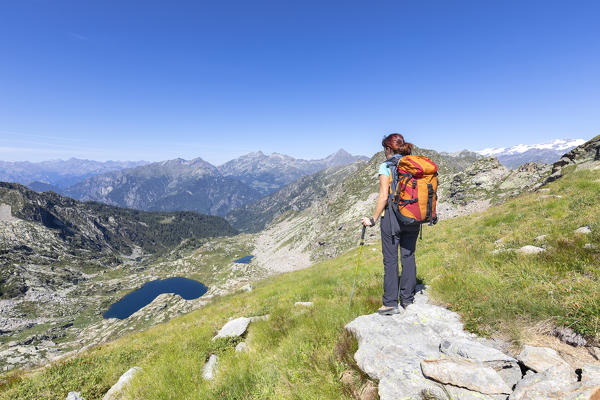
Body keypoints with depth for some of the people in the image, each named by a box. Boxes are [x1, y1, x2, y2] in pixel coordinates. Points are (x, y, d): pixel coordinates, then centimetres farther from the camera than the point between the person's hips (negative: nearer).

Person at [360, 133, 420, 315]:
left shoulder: (386, 166, -7)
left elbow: (384, 197, -12)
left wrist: (373, 219, -5)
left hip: (392, 217, -5)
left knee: (390, 260, 2)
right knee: (408, 256, 13)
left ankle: (390, 303, 9)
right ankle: (408, 299, 24)